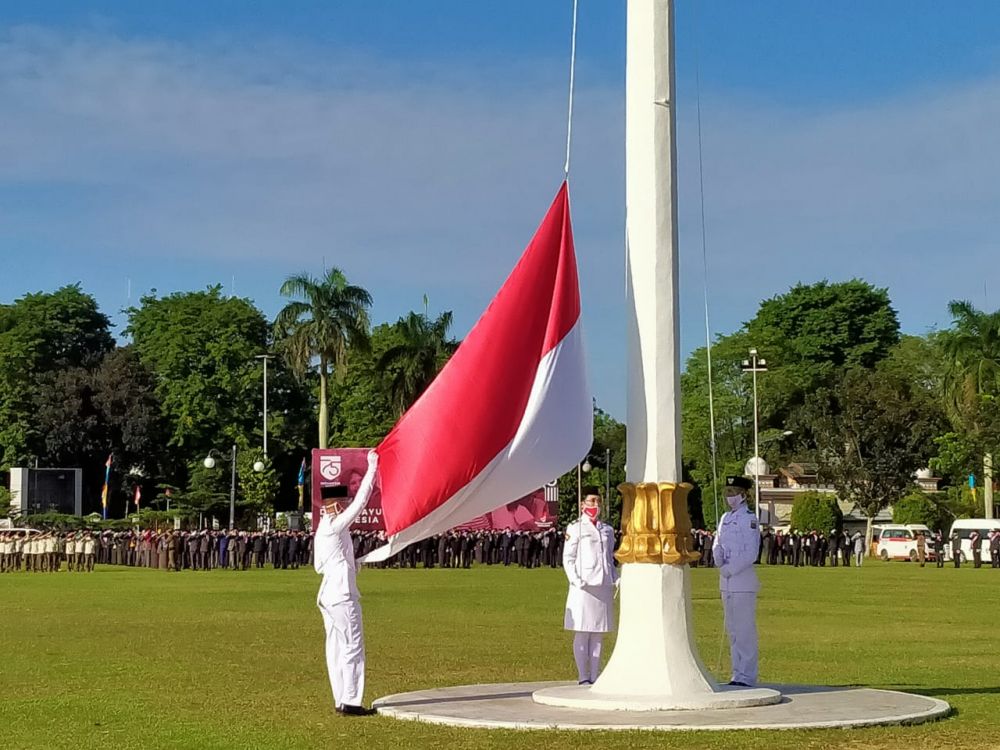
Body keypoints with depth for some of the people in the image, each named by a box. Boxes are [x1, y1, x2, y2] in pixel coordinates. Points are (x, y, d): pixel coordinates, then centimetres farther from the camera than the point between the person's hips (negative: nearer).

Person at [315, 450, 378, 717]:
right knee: (353, 647, -8)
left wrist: (350, 564, 13)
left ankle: (341, 699, 12)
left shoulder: (322, 530, 15)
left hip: (328, 594, 10)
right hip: (342, 595, -10)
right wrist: (372, 468, -9)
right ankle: (350, 701, -10)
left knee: (336, 648, 9)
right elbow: (361, 501, -13)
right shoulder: (335, 526, -12)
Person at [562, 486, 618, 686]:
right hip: (584, 587, -5)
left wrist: (616, 579, 7)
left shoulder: (607, 530, 16)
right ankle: (583, 677, 1)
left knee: (599, 634, 7)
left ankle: (595, 677, 11)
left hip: (604, 586, 5)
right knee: (582, 633, -2)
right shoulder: (575, 528, 0)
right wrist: (576, 580, -14)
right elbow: (568, 558, -2)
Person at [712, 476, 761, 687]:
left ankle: (746, 676, -3)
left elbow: (750, 554, -14)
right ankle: (738, 673, 18)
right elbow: (718, 545, 16)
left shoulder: (749, 519, -8)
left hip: (744, 581, -8)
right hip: (726, 582, 8)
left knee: (745, 630, -6)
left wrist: (729, 569, -15)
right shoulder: (725, 518, 15)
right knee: (732, 630, 12)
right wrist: (718, 558, -5)